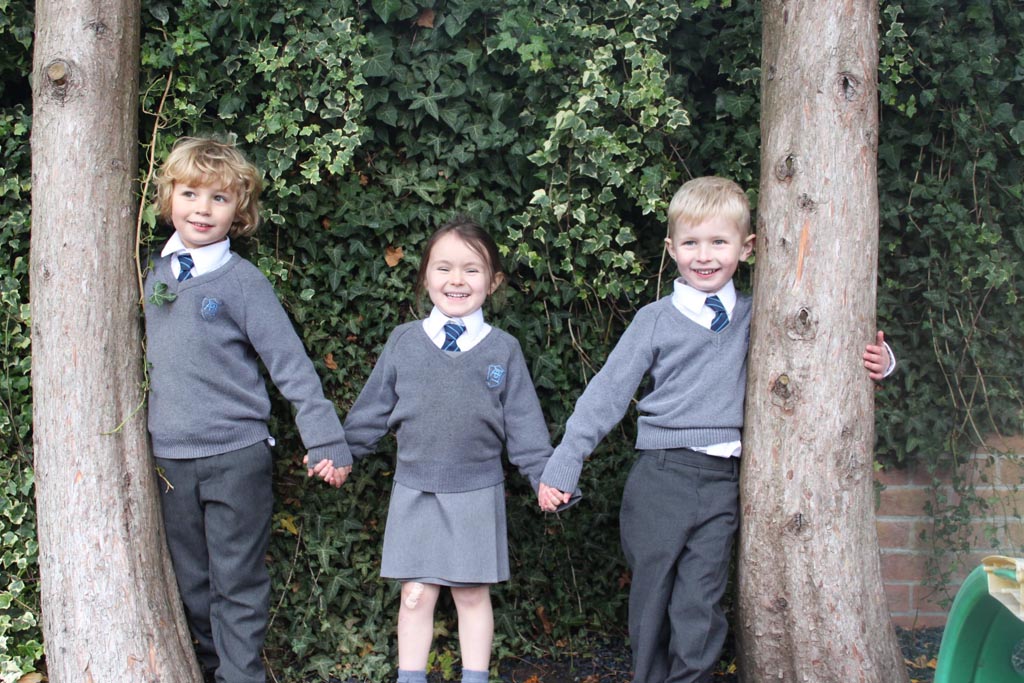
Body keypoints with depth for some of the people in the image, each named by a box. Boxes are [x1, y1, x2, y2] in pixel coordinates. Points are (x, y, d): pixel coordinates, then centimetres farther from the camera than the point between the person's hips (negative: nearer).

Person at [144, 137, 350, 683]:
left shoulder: (241, 280, -8)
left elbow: (290, 364, -11)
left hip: (235, 458, -5)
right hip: (169, 458, 5)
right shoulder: (155, 275, 7)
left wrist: (326, 442, -16)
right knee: (192, 585, 14)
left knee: (237, 584, 2)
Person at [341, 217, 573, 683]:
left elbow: (524, 421, 3)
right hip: (414, 493, 1)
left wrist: (544, 475, -2)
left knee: (472, 594, 8)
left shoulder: (503, 349, 0)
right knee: (415, 596, 4)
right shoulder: (403, 342, 1)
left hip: (477, 493, -1)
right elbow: (372, 408, 10)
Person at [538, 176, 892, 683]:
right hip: (661, 476, -1)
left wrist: (873, 359, 1)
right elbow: (608, 392, 3)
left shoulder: (757, 318, 9)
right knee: (651, 609, 6)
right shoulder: (655, 320, 3)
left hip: (722, 484, 1)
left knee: (698, 615, -3)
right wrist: (562, 465, -1)